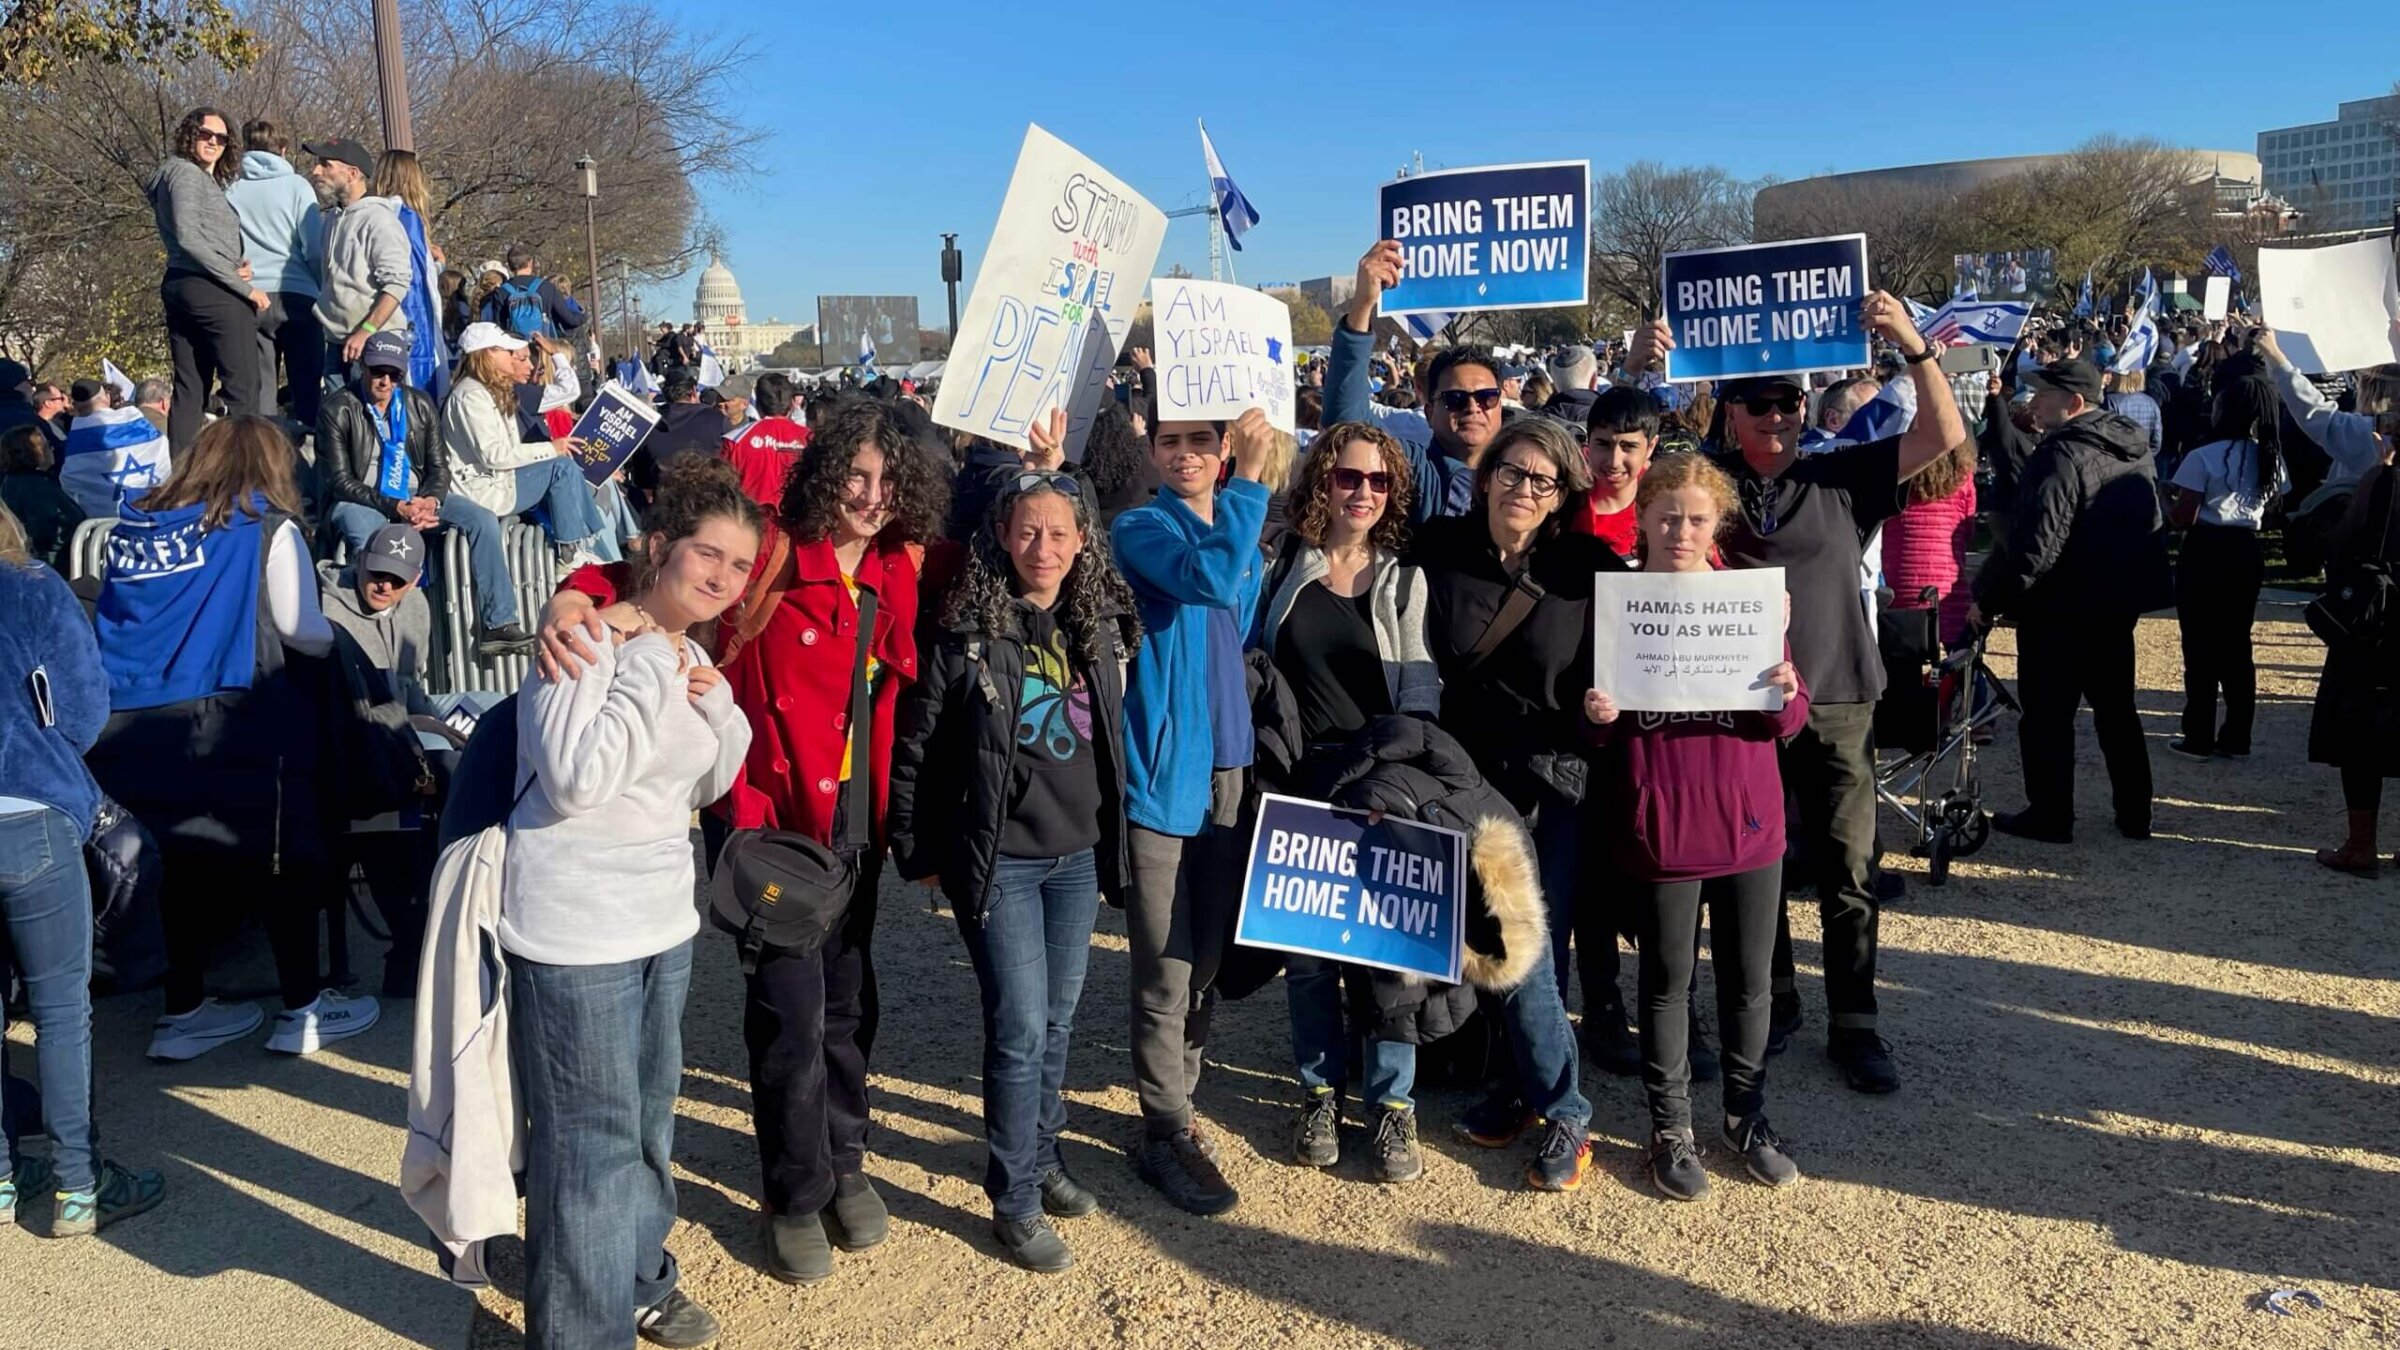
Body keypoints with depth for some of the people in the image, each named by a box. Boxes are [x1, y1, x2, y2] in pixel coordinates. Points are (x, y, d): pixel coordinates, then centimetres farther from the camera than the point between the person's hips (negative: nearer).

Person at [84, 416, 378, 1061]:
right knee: (288, 858, 7)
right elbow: (304, 632, -5)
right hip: (224, 719, -5)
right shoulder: (268, 528, -1)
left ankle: (183, 1012, 23)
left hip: (129, 724, 5)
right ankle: (302, 1009, 14)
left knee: (190, 863, 16)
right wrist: (335, 640, 17)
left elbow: (115, 622, 15)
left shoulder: (134, 527, 13)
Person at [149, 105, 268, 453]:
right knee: (243, 390, -12)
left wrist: (235, 266, -1)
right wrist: (244, 287, -16)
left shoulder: (207, 179, 23)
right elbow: (188, 237, -16)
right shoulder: (185, 172, -5)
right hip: (212, 292, -10)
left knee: (190, 391, 8)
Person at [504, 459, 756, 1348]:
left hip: (663, 920, 9)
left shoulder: (691, 654, 8)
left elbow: (710, 783, 14)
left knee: (650, 1119, 22)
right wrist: (650, 671, -24)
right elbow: (576, 780, -29)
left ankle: (639, 1279, 42)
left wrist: (718, 706, -5)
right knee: (593, 1138, 1)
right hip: (575, 935, -9)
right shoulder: (588, 641, -17)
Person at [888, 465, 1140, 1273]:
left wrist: (1110, 844, 13)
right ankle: (1015, 1200, 13)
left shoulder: (1100, 624, 3)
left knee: (1057, 1020, 16)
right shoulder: (967, 629, -12)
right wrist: (920, 853, -5)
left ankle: (1040, 1158, 35)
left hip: (1078, 856, 5)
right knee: (1020, 1027, -3)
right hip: (999, 860, -5)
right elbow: (913, 746, -7)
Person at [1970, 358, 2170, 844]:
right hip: (2119, 600, 9)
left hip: (2059, 607, -9)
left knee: (2047, 713, 3)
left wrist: (1989, 598, -20)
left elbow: (2036, 540, -27)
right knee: (2117, 707, 17)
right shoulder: (2134, 447, 9)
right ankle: (2135, 813, 23)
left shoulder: (2064, 453, -20)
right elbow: (2150, 525, 18)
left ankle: (2050, 816, 10)